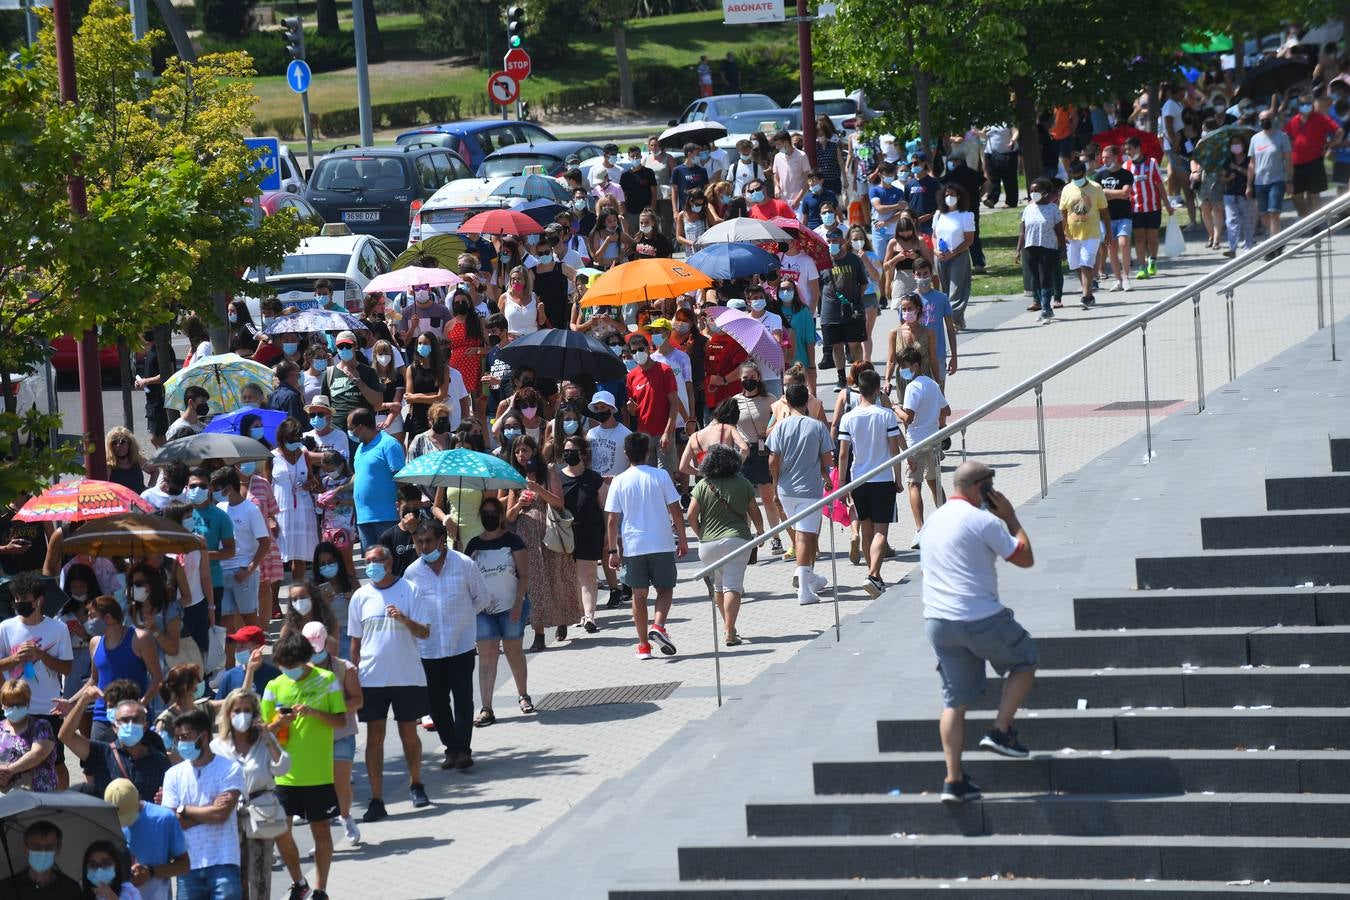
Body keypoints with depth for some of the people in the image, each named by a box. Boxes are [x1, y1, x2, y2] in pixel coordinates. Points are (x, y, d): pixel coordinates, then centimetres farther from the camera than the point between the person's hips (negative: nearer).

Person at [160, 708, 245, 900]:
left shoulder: (229, 769, -3)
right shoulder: (174, 775, 7)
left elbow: (222, 813, -14)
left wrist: (184, 810, -3)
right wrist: (209, 811, -9)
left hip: (223, 864, -4)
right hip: (188, 865, 4)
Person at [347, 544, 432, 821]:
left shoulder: (409, 590, -2)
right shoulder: (361, 596, 5)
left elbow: (425, 632, -5)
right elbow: (355, 640, 11)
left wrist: (404, 619, -24)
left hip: (407, 675, -1)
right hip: (372, 678, 1)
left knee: (409, 733, 9)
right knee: (374, 737, -2)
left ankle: (416, 785, 32)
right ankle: (376, 800, 0)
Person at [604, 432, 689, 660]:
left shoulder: (619, 481, -1)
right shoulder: (661, 476, -2)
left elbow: (611, 520, -2)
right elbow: (675, 510, -1)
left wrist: (612, 550, 5)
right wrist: (682, 540, 7)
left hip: (633, 546, 1)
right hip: (662, 544, -1)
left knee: (639, 594, 8)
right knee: (665, 589, 12)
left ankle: (643, 645, 8)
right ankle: (658, 626, -13)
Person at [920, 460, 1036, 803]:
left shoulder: (933, 521, 14)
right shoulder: (983, 521, -11)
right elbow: (1025, 558, -5)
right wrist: (1011, 518, 4)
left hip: (936, 620, 7)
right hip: (980, 617, -6)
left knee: (954, 701, 9)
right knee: (1024, 661, 19)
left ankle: (953, 780, 4)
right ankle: (1000, 732, 10)